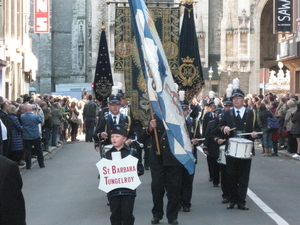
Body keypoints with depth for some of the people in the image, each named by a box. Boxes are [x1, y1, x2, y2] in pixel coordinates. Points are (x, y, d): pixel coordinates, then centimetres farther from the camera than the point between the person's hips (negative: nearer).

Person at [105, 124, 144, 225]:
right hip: (113, 190, 2)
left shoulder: (131, 153, 2)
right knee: (115, 215, 7)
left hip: (128, 190, -2)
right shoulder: (108, 154, 9)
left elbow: (140, 169, 2)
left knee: (127, 215, 0)